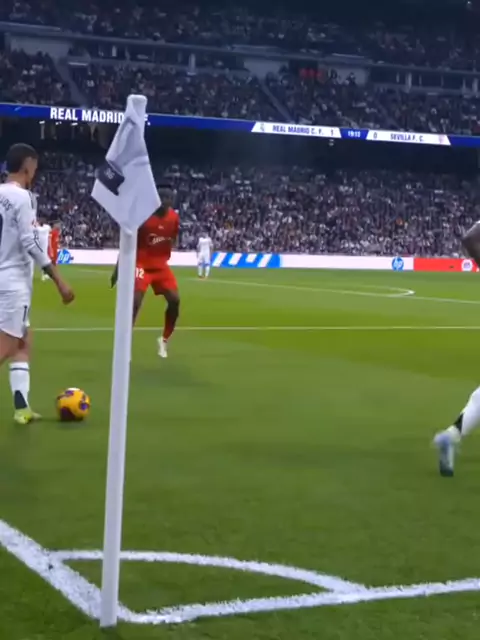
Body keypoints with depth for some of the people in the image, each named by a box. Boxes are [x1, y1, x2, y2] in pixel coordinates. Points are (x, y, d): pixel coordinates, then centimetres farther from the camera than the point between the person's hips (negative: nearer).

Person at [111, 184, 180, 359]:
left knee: (174, 300, -5)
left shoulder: (174, 218, -2)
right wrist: (117, 269, -10)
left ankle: (164, 340, 16)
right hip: (141, 264, -5)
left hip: (161, 265, 5)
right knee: (134, 303, -17)